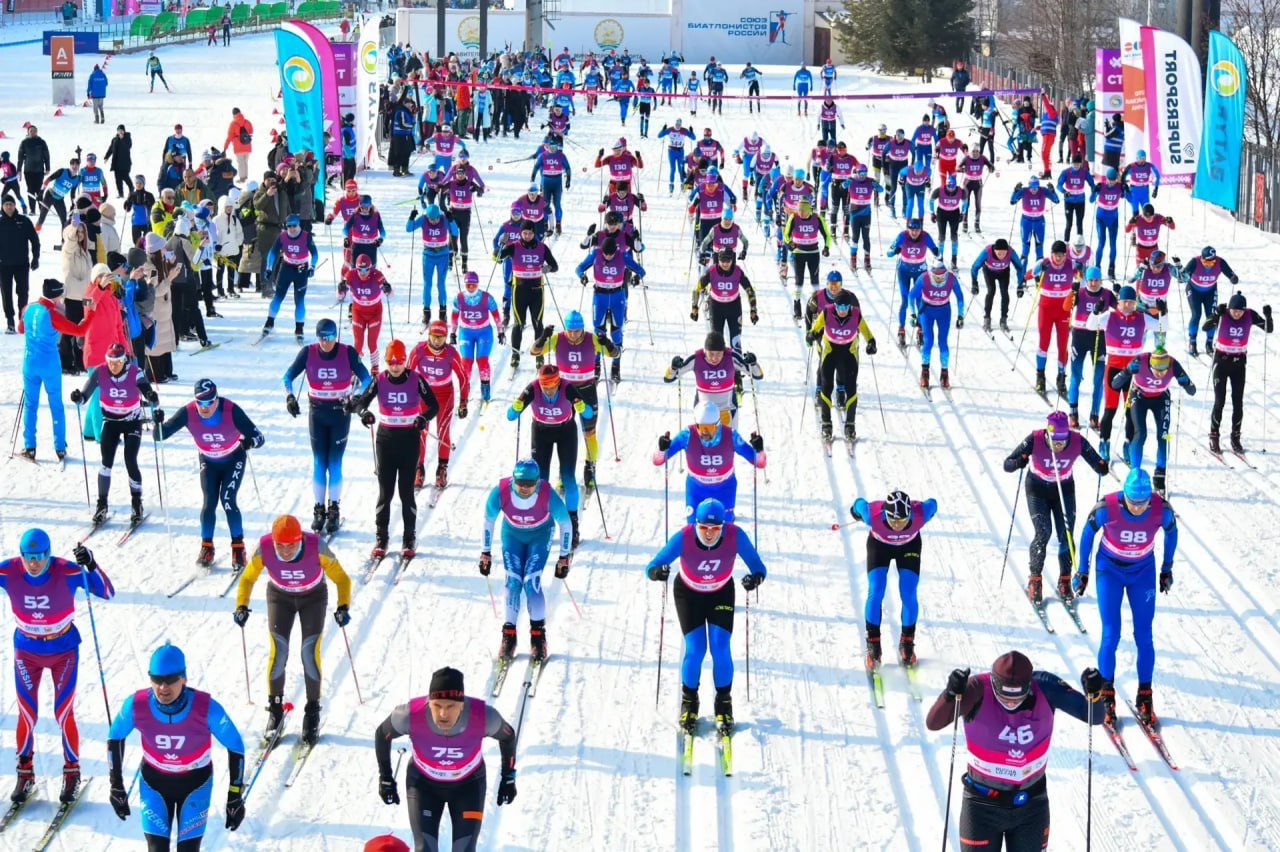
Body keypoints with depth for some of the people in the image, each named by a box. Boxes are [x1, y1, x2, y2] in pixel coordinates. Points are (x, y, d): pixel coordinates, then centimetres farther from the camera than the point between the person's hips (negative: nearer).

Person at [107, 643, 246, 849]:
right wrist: (116, 787, 2)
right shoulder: (136, 705, -25)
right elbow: (115, 738, -3)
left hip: (195, 783, -1)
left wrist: (235, 798, -9)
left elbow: (235, 747, -14)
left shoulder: (206, 707, -29)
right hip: (154, 782, 1)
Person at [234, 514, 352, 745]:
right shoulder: (264, 548, -30)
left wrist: (343, 606, -37)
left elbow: (341, 578, -24)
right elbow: (247, 578, -13)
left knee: (310, 651, -11)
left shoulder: (316, 547, -34)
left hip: (313, 597, -1)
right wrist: (241, 605, -25)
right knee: (277, 651, -10)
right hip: (279, 596, 1)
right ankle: (275, 710, 7)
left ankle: (312, 713, 5)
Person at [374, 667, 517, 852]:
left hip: (468, 784, 0)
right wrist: (385, 778, -1)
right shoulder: (411, 714, -34)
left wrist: (508, 777, 1)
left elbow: (507, 736, -8)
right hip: (423, 783, 0)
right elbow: (382, 734, -10)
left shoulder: (484, 716, -33)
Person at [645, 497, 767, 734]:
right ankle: (689, 701, 17)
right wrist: (657, 572, -57)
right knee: (695, 650, -9)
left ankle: (724, 702, 14)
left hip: (721, 593, 1)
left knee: (720, 649, -10)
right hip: (688, 593, -1)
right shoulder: (683, 538, -34)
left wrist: (755, 578, -50)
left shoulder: (735, 535, -32)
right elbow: (652, 566, -33)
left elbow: (758, 567, -26)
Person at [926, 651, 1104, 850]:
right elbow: (933, 723, -33)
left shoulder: (1045, 687, -17)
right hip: (983, 803, -2)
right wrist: (951, 694, -52)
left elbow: (1094, 716, -13)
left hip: (1031, 803, 2)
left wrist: (1093, 693, -34)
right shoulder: (978, 689, -24)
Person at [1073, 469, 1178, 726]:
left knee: (1144, 637, 0)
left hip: (1143, 572, 1)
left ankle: (1145, 697, 12)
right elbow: (1088, 533, -8)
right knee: (1111, 636, -6)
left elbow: (1171, 531, 0)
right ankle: (1106, 695, 9)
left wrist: (1167, 568, 10)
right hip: (1110, 570, -1)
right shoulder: (1106, 508, -28)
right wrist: (1082, 571, 1)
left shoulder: (1161, 510, -24)